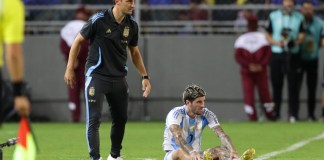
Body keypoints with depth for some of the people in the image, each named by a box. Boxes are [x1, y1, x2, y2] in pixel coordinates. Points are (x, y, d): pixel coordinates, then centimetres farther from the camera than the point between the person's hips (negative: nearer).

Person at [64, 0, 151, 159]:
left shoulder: (132, 25, 1)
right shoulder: (98, 20, -14)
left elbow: (134, 52, 16)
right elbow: (78, 41, -4)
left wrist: (144, 76, 12)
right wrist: (70, 69, -5)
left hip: (119, 78, 5)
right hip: (96, 76, -5)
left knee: (121, 119, 12)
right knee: (94, 119, -9)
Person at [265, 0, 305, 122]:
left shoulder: (299, 17, 5)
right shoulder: (273, 16, 5)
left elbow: (301, 34, 7)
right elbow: (267, 34, 7)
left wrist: (295, 42, -13)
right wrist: (276, 42, -10)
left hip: (292, 55, 0)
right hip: (276, 54, 0)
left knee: (292, 84, -5)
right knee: (276, 84, 2)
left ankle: (293, 114, -4)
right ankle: (275, 113, 11)